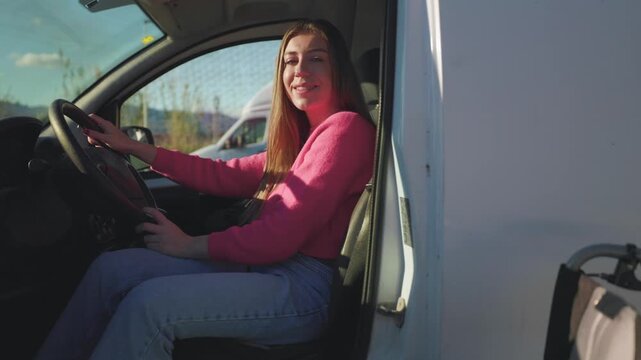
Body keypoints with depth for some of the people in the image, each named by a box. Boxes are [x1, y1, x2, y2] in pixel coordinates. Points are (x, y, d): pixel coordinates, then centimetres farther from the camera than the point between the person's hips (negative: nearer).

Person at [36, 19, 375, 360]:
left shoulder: (346, 128, -10)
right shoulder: (303, 138, 20)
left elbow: (283, 232, -17)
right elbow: (226, 175, 13)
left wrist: (192, 245, -8)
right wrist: (132, 147, 13)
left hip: (303, 286, -9)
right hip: (264, 265, 9)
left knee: (148, 303, -25)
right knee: (112, 268, -1)